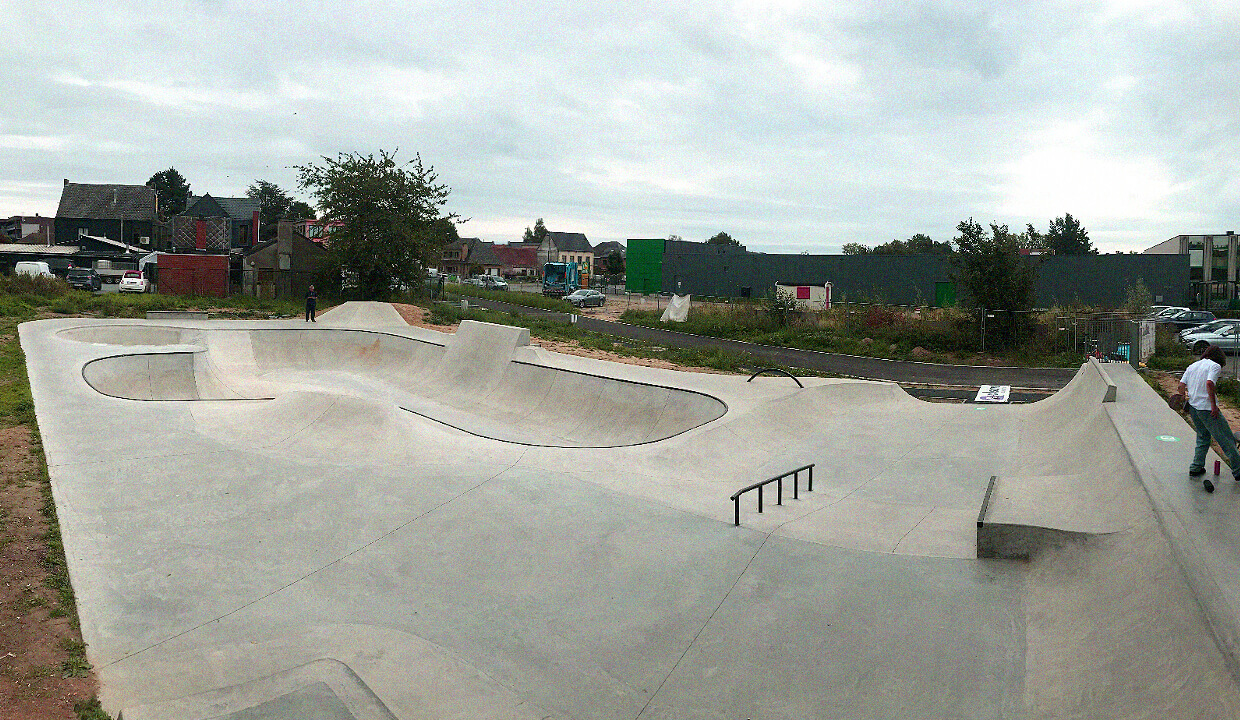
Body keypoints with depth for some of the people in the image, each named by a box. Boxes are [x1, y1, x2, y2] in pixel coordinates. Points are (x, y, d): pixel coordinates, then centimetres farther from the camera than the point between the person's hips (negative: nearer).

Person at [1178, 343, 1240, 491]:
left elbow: (1181, 385, 8)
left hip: (1193, 407, 7)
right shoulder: (1215, 366, -6)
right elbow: (1209, 383, -22)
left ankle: (1196, 467, 21)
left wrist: (1185, 402, 16)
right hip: (1207, 409, -7)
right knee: (1227, 440, 3)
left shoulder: (1192, 366, 14)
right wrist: (1214, 405, -19)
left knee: (1203, 437, 22)